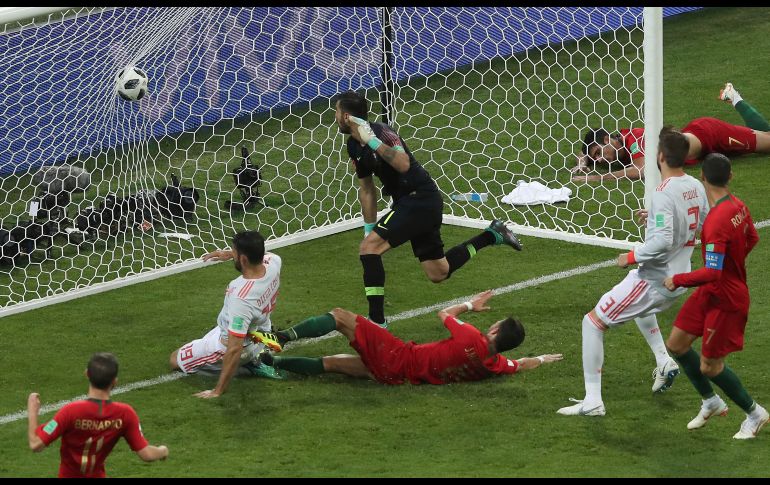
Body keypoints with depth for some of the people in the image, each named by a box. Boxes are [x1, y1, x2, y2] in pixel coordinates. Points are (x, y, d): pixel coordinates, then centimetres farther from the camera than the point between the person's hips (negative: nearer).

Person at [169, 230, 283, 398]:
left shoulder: (241, 298, -44)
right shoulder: (273, 261, -24)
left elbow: (234, 350, -39)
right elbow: (258, 253, 6)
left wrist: (218, 391, -31)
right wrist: (228, 254, 1)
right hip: (262, 331, 7)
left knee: (174, 360, 11)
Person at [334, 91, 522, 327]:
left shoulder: (380, 131, -20)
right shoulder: (354, 146, 8)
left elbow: (403, 164, -36)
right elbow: (366, 188, 17)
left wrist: (372, 141, -38)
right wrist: (369, 228, 17)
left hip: (420, 198, -10)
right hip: (407, 201, 10)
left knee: (369, 248, -20)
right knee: (438, 273, 17)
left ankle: (376, 321, -18)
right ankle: (492, 235, 31)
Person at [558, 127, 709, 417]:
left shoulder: (664, 194, -25)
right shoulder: (696, 187, 0)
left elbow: (662, 241, -32)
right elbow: (704, 225, 15)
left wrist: (631, 257, -18)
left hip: (652, 281, -9)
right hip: (678, 280, 9)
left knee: (593, 323, 0)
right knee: (641, 309, 42)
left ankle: (592, 401, -3)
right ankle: (664, 363, 29)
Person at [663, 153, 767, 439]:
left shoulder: (716, 222, -31)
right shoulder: (738, 206, -4)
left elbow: (712, 273, -33)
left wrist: (677, 280, -19)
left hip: (726, 301, -9)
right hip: (709, 294, 9)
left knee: (710, 366, 3)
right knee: (677, 343, 13)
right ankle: (711, 402, 29)